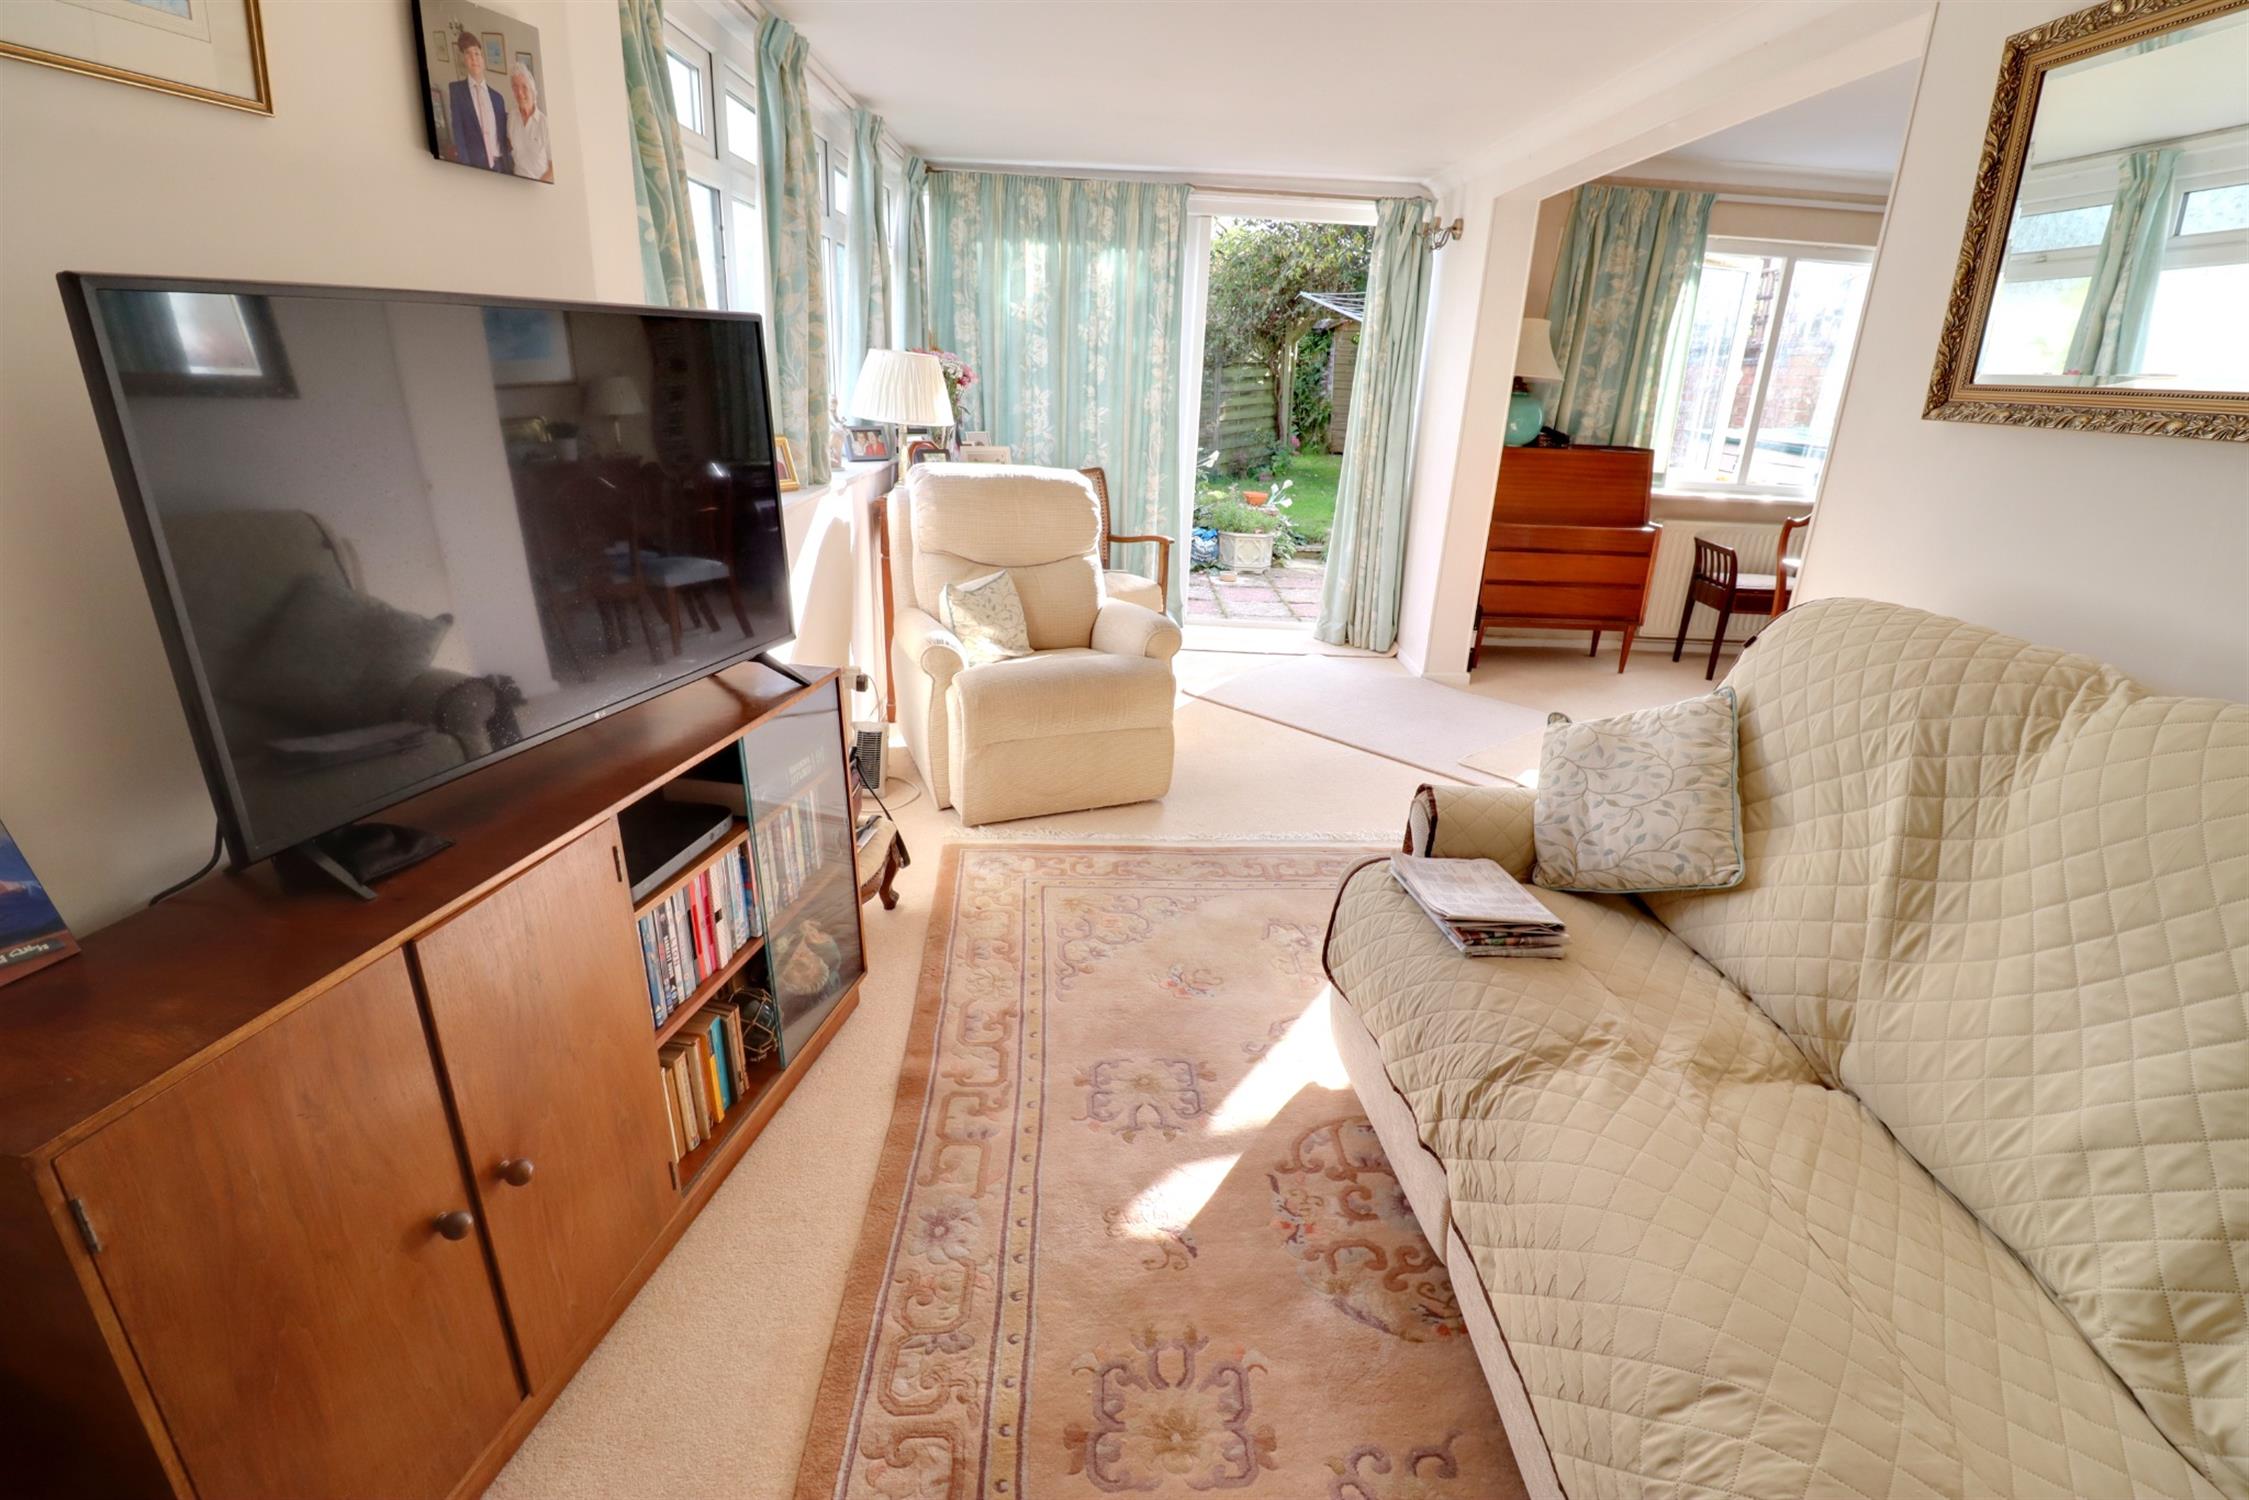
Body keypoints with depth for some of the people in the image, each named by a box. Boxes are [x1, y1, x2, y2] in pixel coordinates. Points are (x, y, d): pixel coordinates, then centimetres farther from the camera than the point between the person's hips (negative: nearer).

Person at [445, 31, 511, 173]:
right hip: (474, 165, -4)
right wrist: (465, 166, -16)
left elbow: (504, 136, 15)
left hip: (500, 165, 4)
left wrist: (509, 166, 3)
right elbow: (457, 132, -6)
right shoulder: (455, 89, 3)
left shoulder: (497, 96, 16)